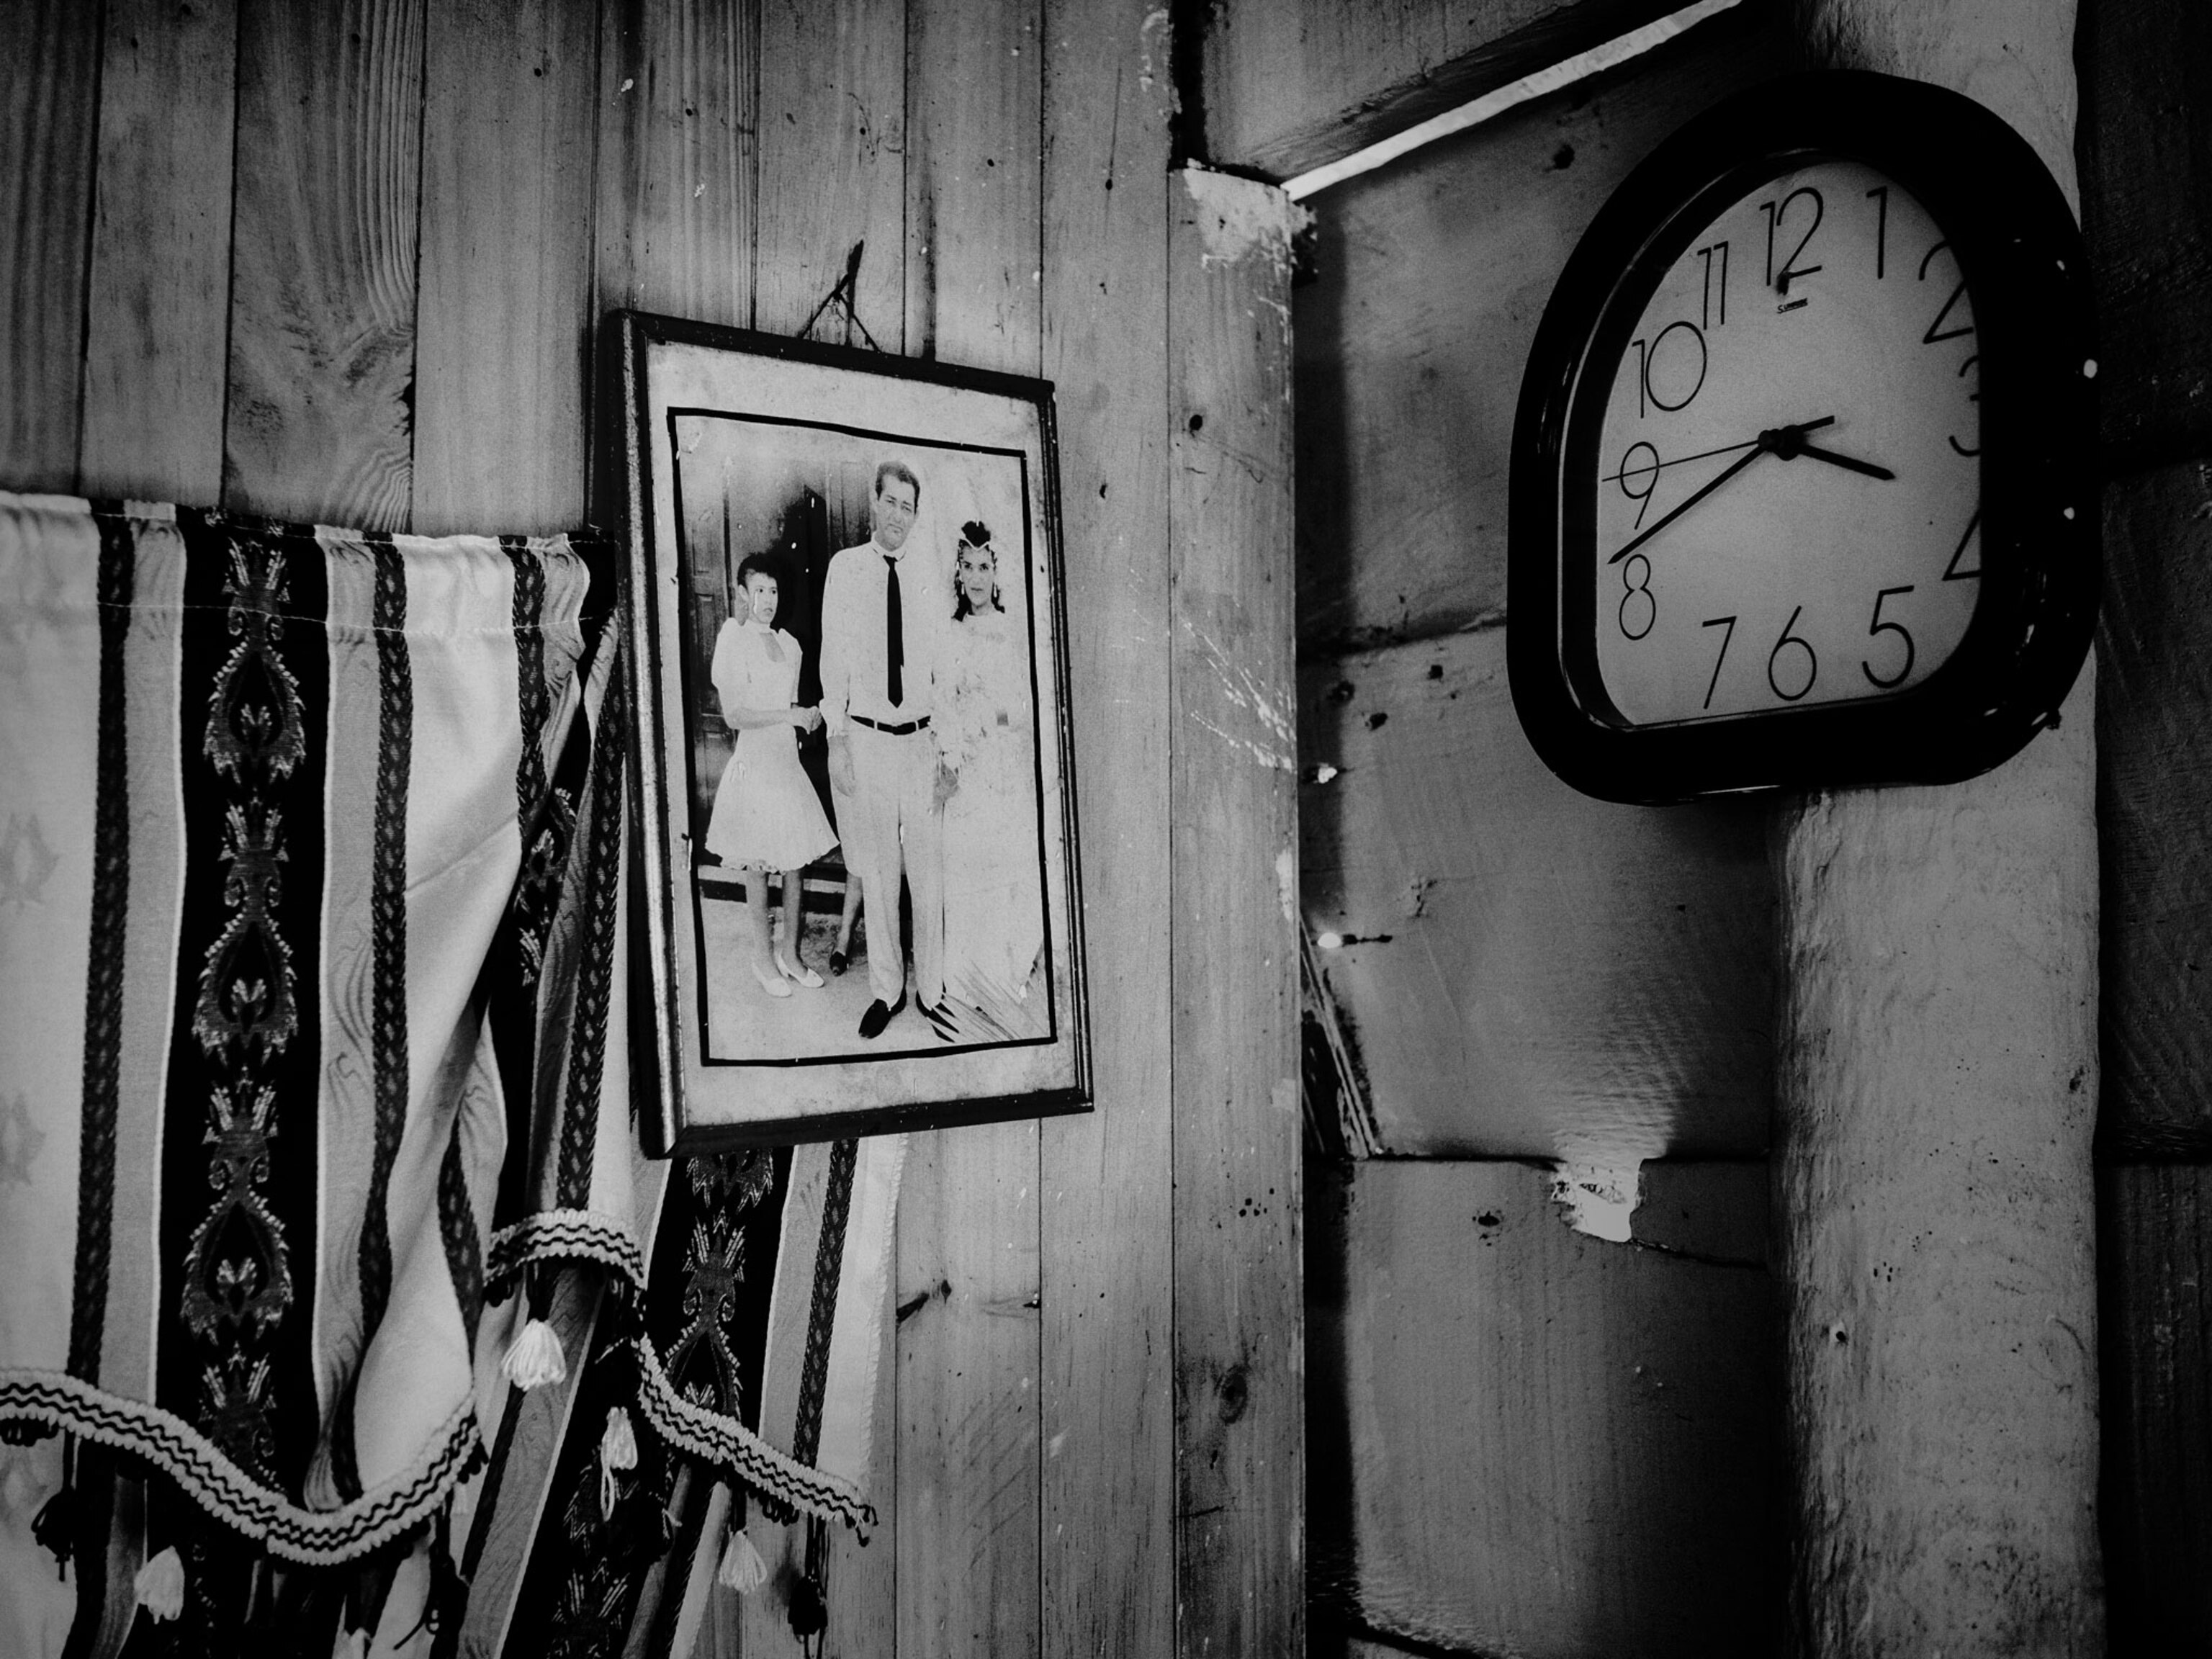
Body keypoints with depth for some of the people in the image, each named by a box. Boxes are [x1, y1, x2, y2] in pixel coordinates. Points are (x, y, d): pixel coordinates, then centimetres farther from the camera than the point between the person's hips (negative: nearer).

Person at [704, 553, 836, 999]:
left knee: (794, 863, 8)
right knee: (759, 867, 3)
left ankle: (790, 953, 20)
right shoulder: (734, 641, -9)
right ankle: (763, 958, 15)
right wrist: (792, 715, -14)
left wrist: (809, 717, 5)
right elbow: (734, 715, -13)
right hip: (754, 764, -6)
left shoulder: (789, 644, 10)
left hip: (788, 761, 6)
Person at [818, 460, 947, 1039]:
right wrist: (837, 739, -4)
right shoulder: (845, 568, 1)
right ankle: (886, 989, 19)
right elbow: (833, 658, 1)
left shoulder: (930, 579, 4)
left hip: (923, 738, 1)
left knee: (929, 869, 4)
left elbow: (947, 666, 5)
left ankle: (931, 987, 17)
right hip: (866, 737, -1)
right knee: (876, 872, 7)